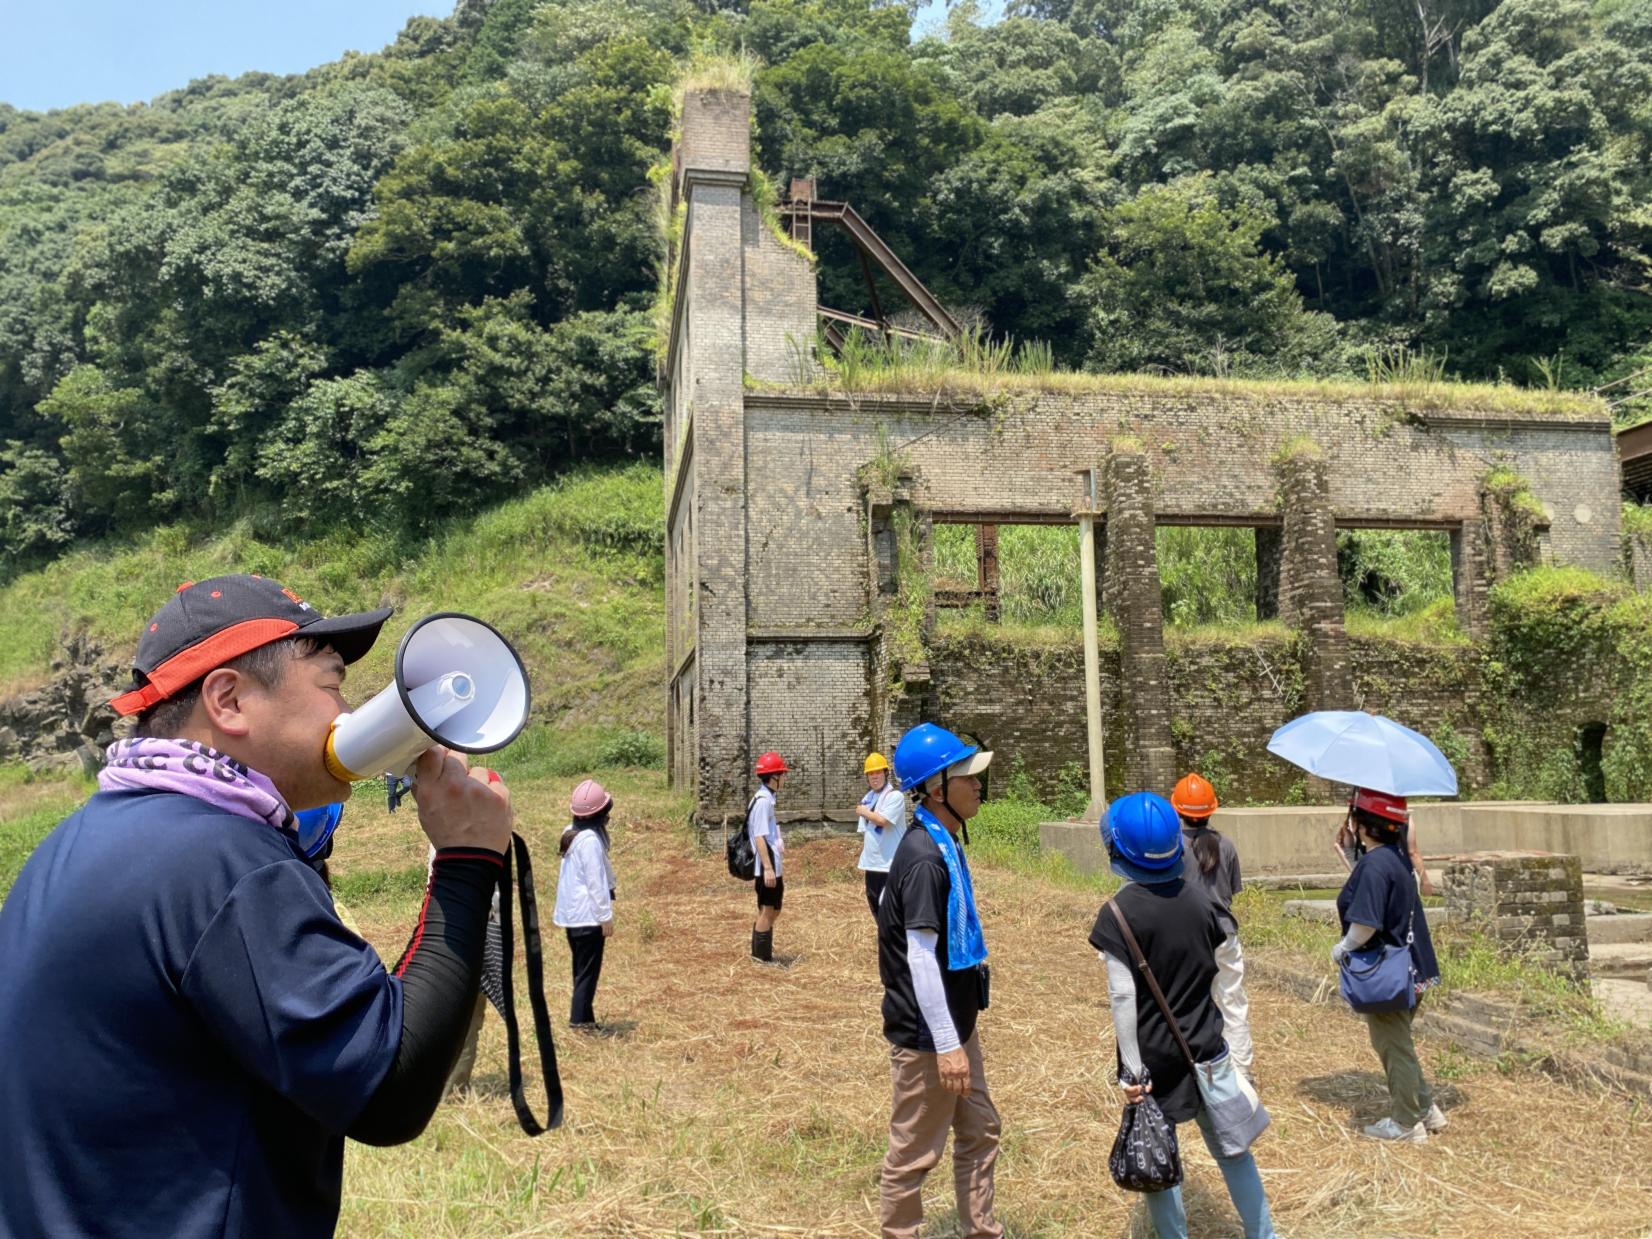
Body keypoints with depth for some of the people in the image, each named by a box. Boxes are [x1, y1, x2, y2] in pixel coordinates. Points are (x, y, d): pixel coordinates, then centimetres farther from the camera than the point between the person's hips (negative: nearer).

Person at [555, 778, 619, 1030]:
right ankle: (581, 1018, 3)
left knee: (581, 967, 16)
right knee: (588, 969, 0)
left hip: (571, 913, 9)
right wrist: (606, 916, -14)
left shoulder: (571, 833, 8)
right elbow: (595, 881, -19)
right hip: (588, 914, -9)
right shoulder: (590, 839, -20)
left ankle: (581, 1016, 22)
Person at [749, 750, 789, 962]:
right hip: (767, 867, -10)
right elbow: (759, 837, -22)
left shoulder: (767, 798, 13)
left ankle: (761, 952, 25)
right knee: (767, 910, -1)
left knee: (773, 909, 16)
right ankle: (763, 957, 7)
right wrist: (768, 868, -24)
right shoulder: (763, 801, -17)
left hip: (773, 866, 10)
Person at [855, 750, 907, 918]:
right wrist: (863, 859, 16)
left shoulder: (895, 796, -12)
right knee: (875, 902, 16)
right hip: (872, 863, 8)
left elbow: (882, 820, -25)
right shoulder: (867, 798, 13)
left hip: (891, 864, -8)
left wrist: (864, 812, -6)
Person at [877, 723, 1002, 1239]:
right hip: (926, 1033, -10)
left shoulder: (942, 844, 6)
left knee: (979, 1130, 20)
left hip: (956, 1020, 10)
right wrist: (945, 1044, -22)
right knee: (916, 1151, 6)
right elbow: (921, 957, -25)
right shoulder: (925, 857, -24)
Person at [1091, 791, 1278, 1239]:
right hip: (1205, 1050, 4)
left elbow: (1123, 996, -17)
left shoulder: (1118, 913, -16)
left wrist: (1132, 1070, -11)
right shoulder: (1199, 900, -2)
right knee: (1231, 1150, 17)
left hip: (1153, 1057, -4)